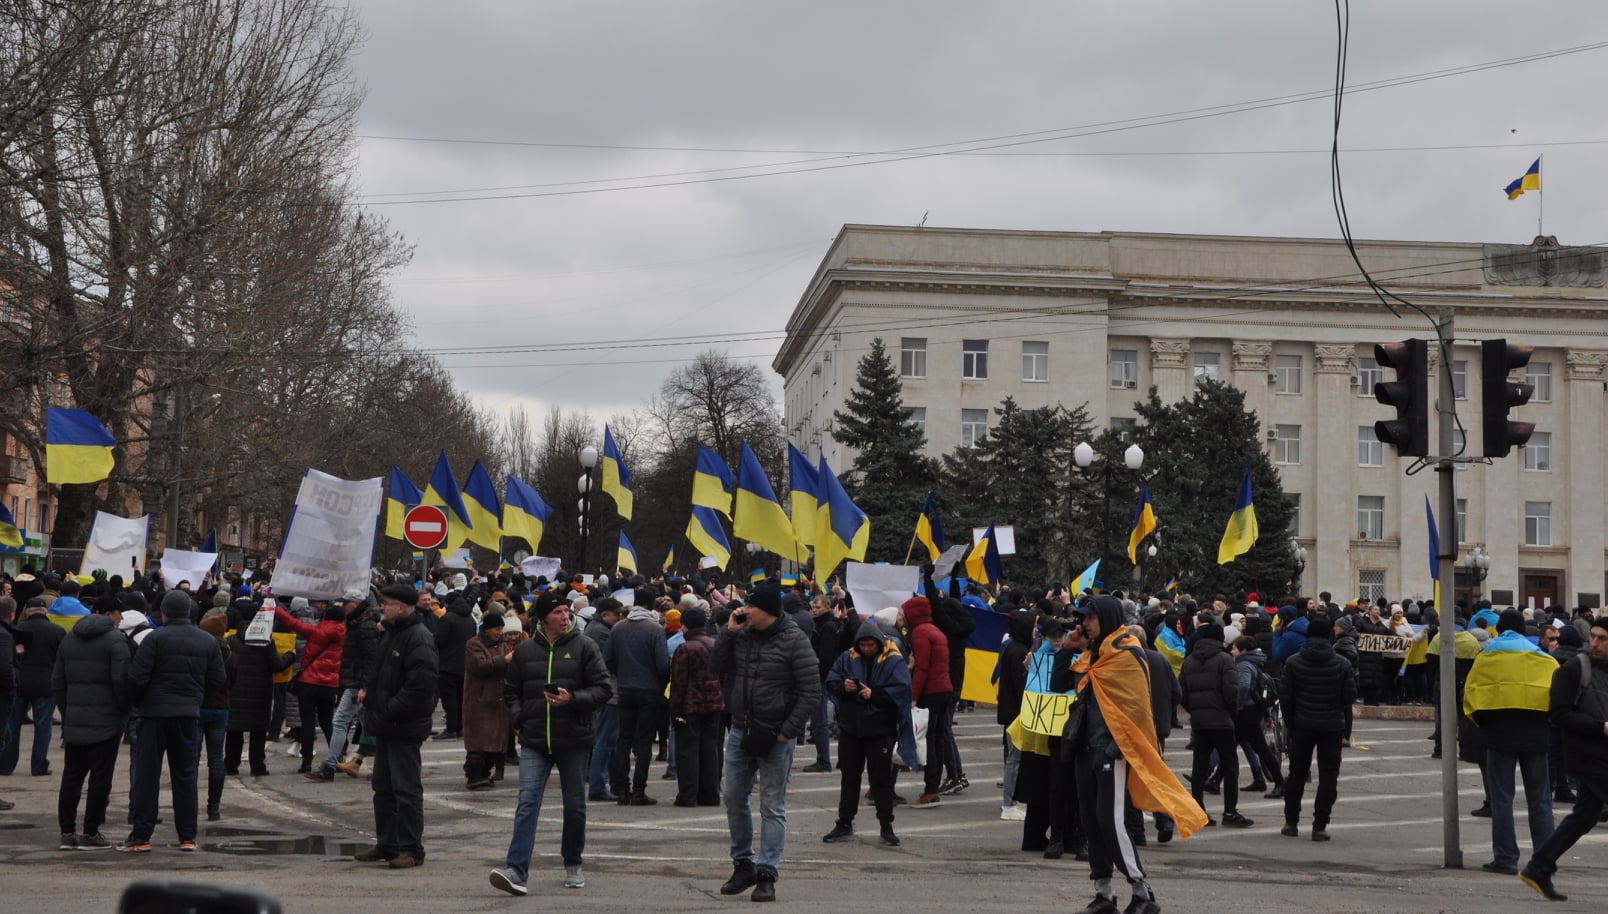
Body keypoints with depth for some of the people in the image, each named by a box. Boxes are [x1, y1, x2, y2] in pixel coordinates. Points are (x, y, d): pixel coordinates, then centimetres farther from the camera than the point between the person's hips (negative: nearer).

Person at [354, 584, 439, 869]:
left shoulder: (418, 638, -18)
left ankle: (411, 849, 0)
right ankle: (386, 845, 25)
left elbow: (420, 684, -25)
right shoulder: (391, 633, 15)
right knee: (383, 786, 16)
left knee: (406, 789, -5)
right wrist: (368, 690, 11)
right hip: (386, 725, 11)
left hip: (404, 727, -11)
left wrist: (390, 709, -21)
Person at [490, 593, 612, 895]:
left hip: (573, 740, -1)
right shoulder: (525, 651, 5)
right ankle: (516, 870, -18)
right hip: (534, 741, 1)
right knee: (527, 803, -10)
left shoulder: (584, 647, -2)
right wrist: (520, 717, -1)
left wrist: (573, 699, -19)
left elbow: (603, 688, -4)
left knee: (574, 805, 10)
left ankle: (573, 865, 27)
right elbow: (510, 691, 16)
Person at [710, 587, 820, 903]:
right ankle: (743, 864, 25)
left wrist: (787, 732, -15)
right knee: (734, 799, 11)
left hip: (775, 736, -6)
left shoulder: (794, 640, -12)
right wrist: (728, 632, -5)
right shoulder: (742, 635, 5)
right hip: (740, 731, 6)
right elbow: (715, 668, 5)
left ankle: (767, 874, 2)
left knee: (772, 807, 0)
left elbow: (811, 692, -13)